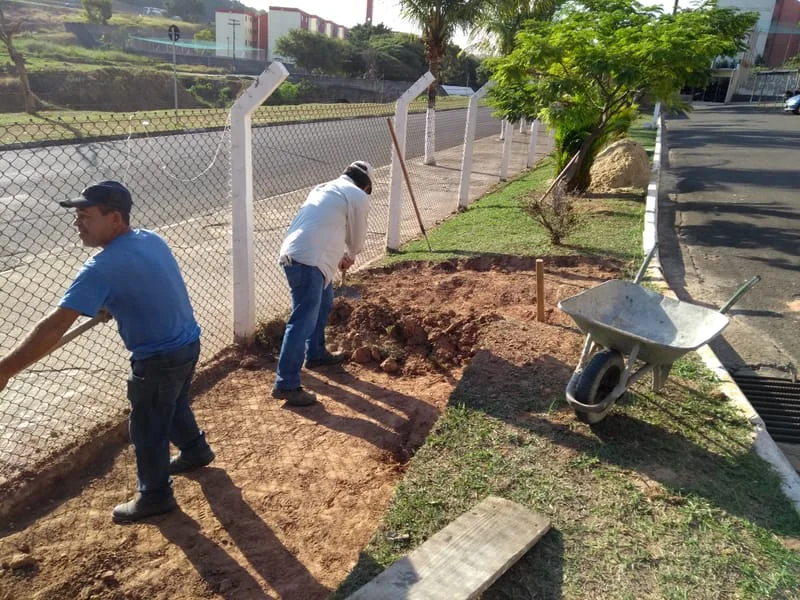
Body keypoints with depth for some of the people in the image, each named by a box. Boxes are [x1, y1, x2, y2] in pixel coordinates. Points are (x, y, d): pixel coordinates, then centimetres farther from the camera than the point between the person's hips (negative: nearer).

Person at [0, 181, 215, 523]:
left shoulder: (103, 266, -25)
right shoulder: (152, 240, 0)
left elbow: (56, 326, -28)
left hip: (159, 359, -8)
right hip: (187, 344, 8)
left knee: (146, 428, 13)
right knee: (173, 407, 31)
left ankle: (155, 496, 32)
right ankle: (196, 451, 55)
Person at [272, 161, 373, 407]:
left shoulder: (324, 188, 26)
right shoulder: (359, 196, 2)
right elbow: (356, 238, 10)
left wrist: (339, 257, 42)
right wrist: (349, 257, 31)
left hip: (292, 254, 10)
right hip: (308, 260, -10)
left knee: (323, 302, 28)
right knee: (303, 322, -7)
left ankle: (316, 354, 41)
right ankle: (286, 385, -3)